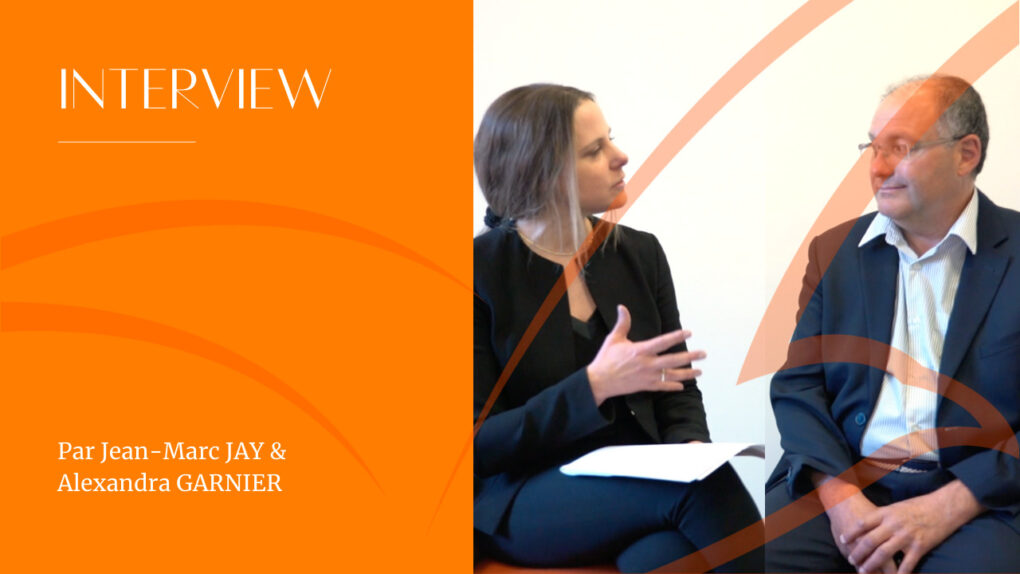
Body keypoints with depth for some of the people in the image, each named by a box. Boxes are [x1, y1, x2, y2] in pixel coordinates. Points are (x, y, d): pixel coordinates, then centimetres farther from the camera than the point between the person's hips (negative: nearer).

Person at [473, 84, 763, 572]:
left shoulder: (640, 253, 8)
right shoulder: (483, 272, -8)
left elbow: (678, 389, 12)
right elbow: (480, 444, -10)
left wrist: (692, 447, -12)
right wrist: (594, 386, -22)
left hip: (642, 484, 4)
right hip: (520, 501, -4)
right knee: (705, 484, -31)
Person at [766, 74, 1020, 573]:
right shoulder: (835, 250, 12)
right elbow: (798, 385, 7)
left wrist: (947, 508, -14)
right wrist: (839, 494, -10)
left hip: (978, 497, -2)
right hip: (839, 481, 3)